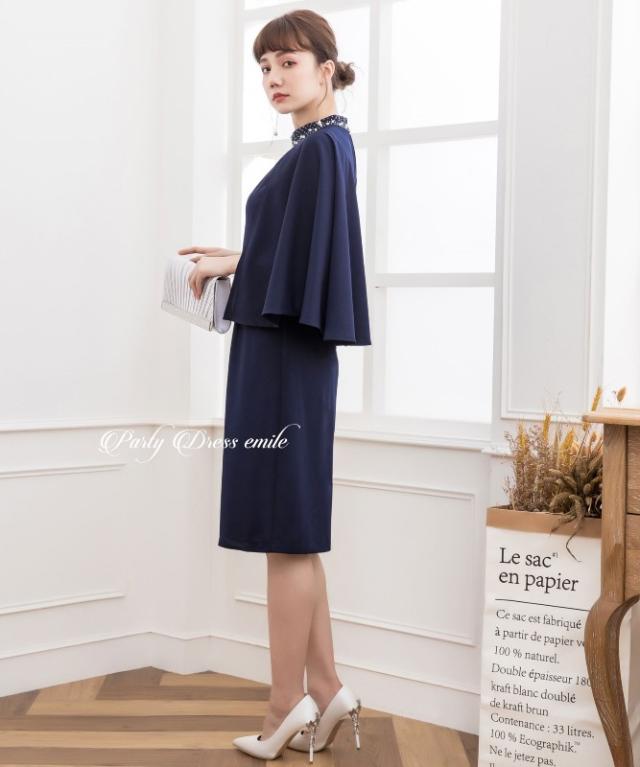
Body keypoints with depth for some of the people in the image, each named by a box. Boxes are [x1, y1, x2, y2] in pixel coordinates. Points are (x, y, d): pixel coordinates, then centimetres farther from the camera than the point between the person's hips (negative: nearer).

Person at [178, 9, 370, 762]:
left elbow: (304, 259, -18)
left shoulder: (322, 146, -11)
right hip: (278, 356, 10)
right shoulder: (312, 147, 18)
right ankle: (324, 689, 18)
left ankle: (289, 705, 7)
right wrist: (235, 260, 11)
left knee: (286, 530, -3)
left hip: (287, 358, -10)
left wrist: (231, 267, -5)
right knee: (291, 530, 12)